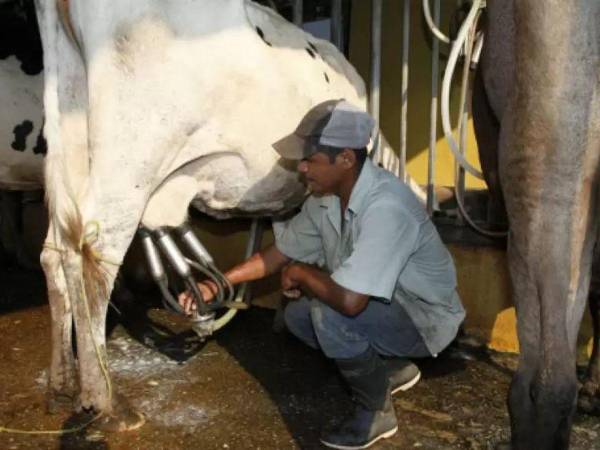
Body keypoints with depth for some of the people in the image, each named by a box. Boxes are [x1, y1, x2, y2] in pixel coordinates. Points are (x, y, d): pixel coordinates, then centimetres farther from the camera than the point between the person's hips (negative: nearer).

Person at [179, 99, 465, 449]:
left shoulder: (385, 207, -36)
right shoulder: (325, 198, -8)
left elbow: (349, 300, -41)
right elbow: (280, 253, 6)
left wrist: (300, 273, -21)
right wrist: (216, 285, 0)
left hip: (426, 317, -8)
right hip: (385, 306, 8)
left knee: (328, 310, -28)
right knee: (297, 315, 5)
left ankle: (376, 410, -5)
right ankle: (390, 369, 18)